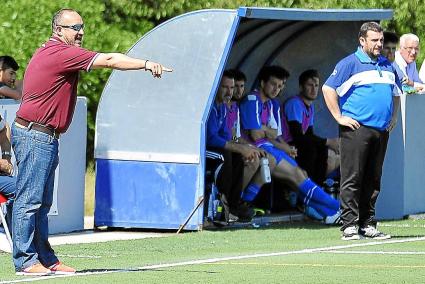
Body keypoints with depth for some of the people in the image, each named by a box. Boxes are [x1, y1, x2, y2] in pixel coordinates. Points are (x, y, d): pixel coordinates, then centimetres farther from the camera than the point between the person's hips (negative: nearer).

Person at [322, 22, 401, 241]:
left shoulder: (388, 66, 18)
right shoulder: (350, 64, -3)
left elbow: (396, 92, 33)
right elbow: (328, 88, -8)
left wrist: (393, 117, 20)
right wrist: (339, 117, -10)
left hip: (381, 131, 7)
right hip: (356, 130, -7)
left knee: (373, 180, 9)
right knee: (352, 178, -8)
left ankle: (368, 224, 13)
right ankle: (350, 225, -9)